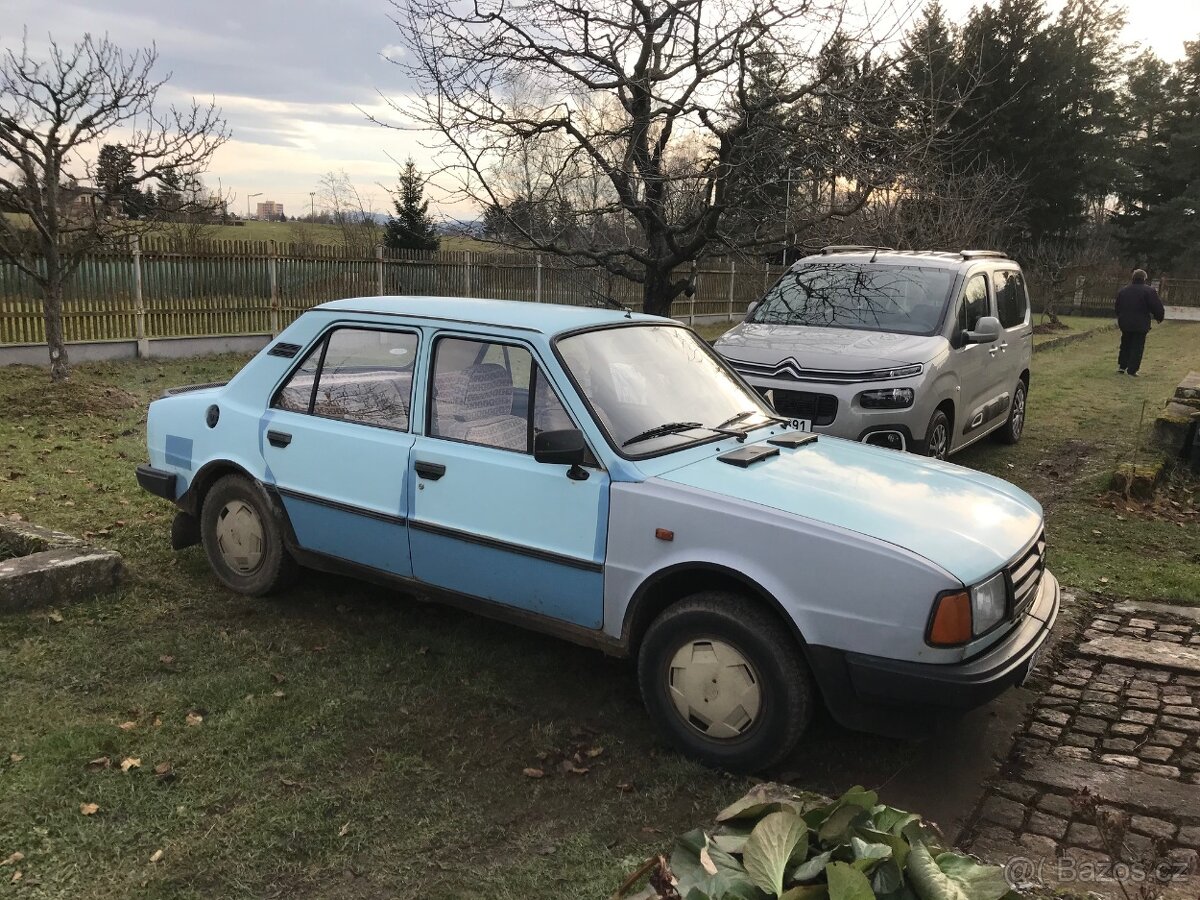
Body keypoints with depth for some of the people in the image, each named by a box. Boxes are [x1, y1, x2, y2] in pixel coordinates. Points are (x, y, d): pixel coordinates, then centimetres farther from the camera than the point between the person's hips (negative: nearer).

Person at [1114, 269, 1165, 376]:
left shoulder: (1122, 290, 8)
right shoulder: (1149, 291, -10)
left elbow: (1118, 307, 17)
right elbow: (1157, 307, -10)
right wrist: (1159, 317, 7)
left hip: (1125, 324, 5)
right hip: (1140, 325, -5)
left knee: (1125, 345, 17)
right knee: (1137, 347, 1)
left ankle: (1121, 366, 16)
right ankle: (1131, 370, -1)